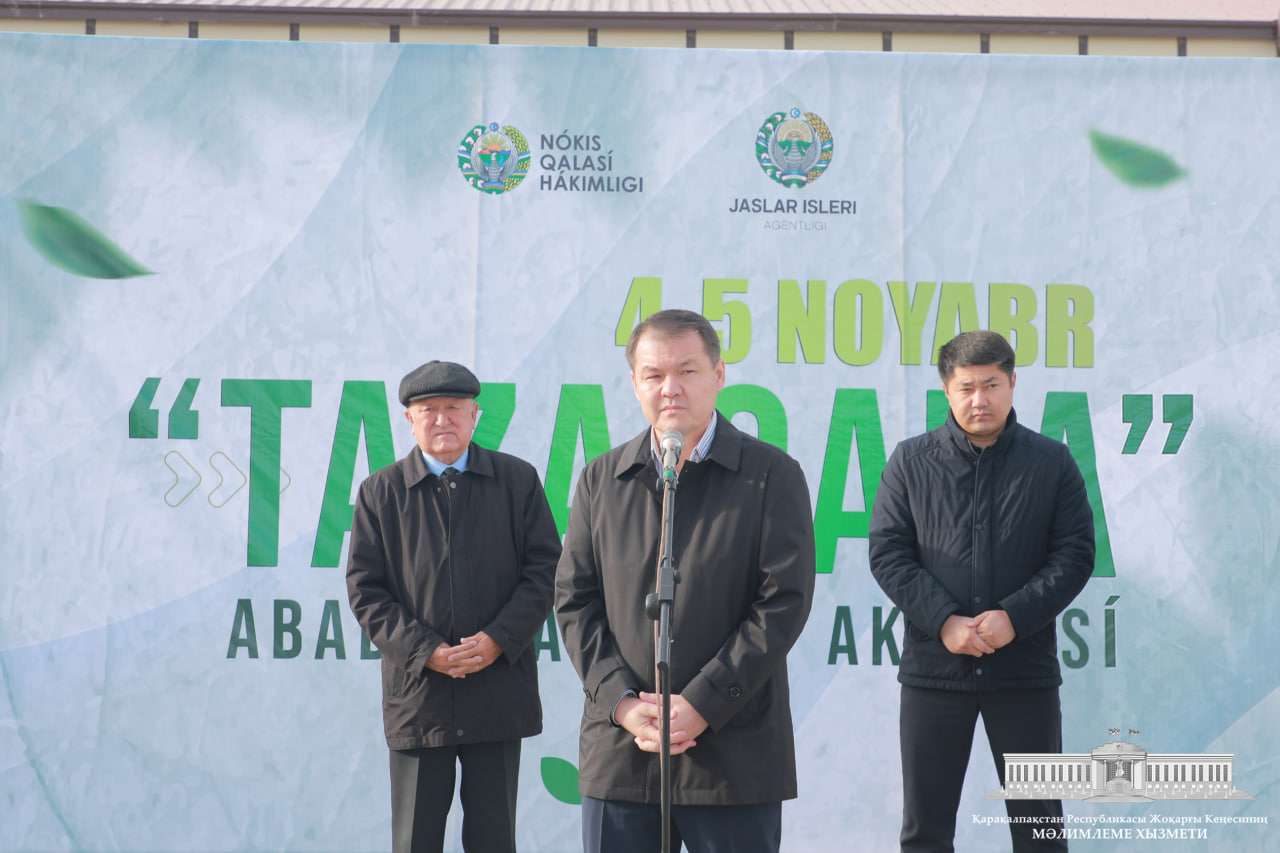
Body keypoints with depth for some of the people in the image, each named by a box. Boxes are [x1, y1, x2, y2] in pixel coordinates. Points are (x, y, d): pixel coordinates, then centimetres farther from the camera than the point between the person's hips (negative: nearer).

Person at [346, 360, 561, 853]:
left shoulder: (518, 480, 6)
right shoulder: (380, 492, 5)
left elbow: (545, 568, 2)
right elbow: (365, 590, 1)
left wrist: (499, 640, -11)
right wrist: (425, 651, -12)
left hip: (499, 687, 0)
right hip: (417, 695, 0)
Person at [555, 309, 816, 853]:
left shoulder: (772, 475, 0)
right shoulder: (601, 480, 11)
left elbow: (785, 601, -6)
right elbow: (574, 599, 8)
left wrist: (702, 705, -12)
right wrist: (622, 701, -7)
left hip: (735, 754, -3)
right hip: (618, 758, 3)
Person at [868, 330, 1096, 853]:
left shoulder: (1052, 462, 5)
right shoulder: (911, 461, 6)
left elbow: (1075, 555, 0)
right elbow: (887, 553, 0)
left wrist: (1014, 618, -13)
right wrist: (944, 621, -13)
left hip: (1025, 670, 0)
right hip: (932, 671, 1)